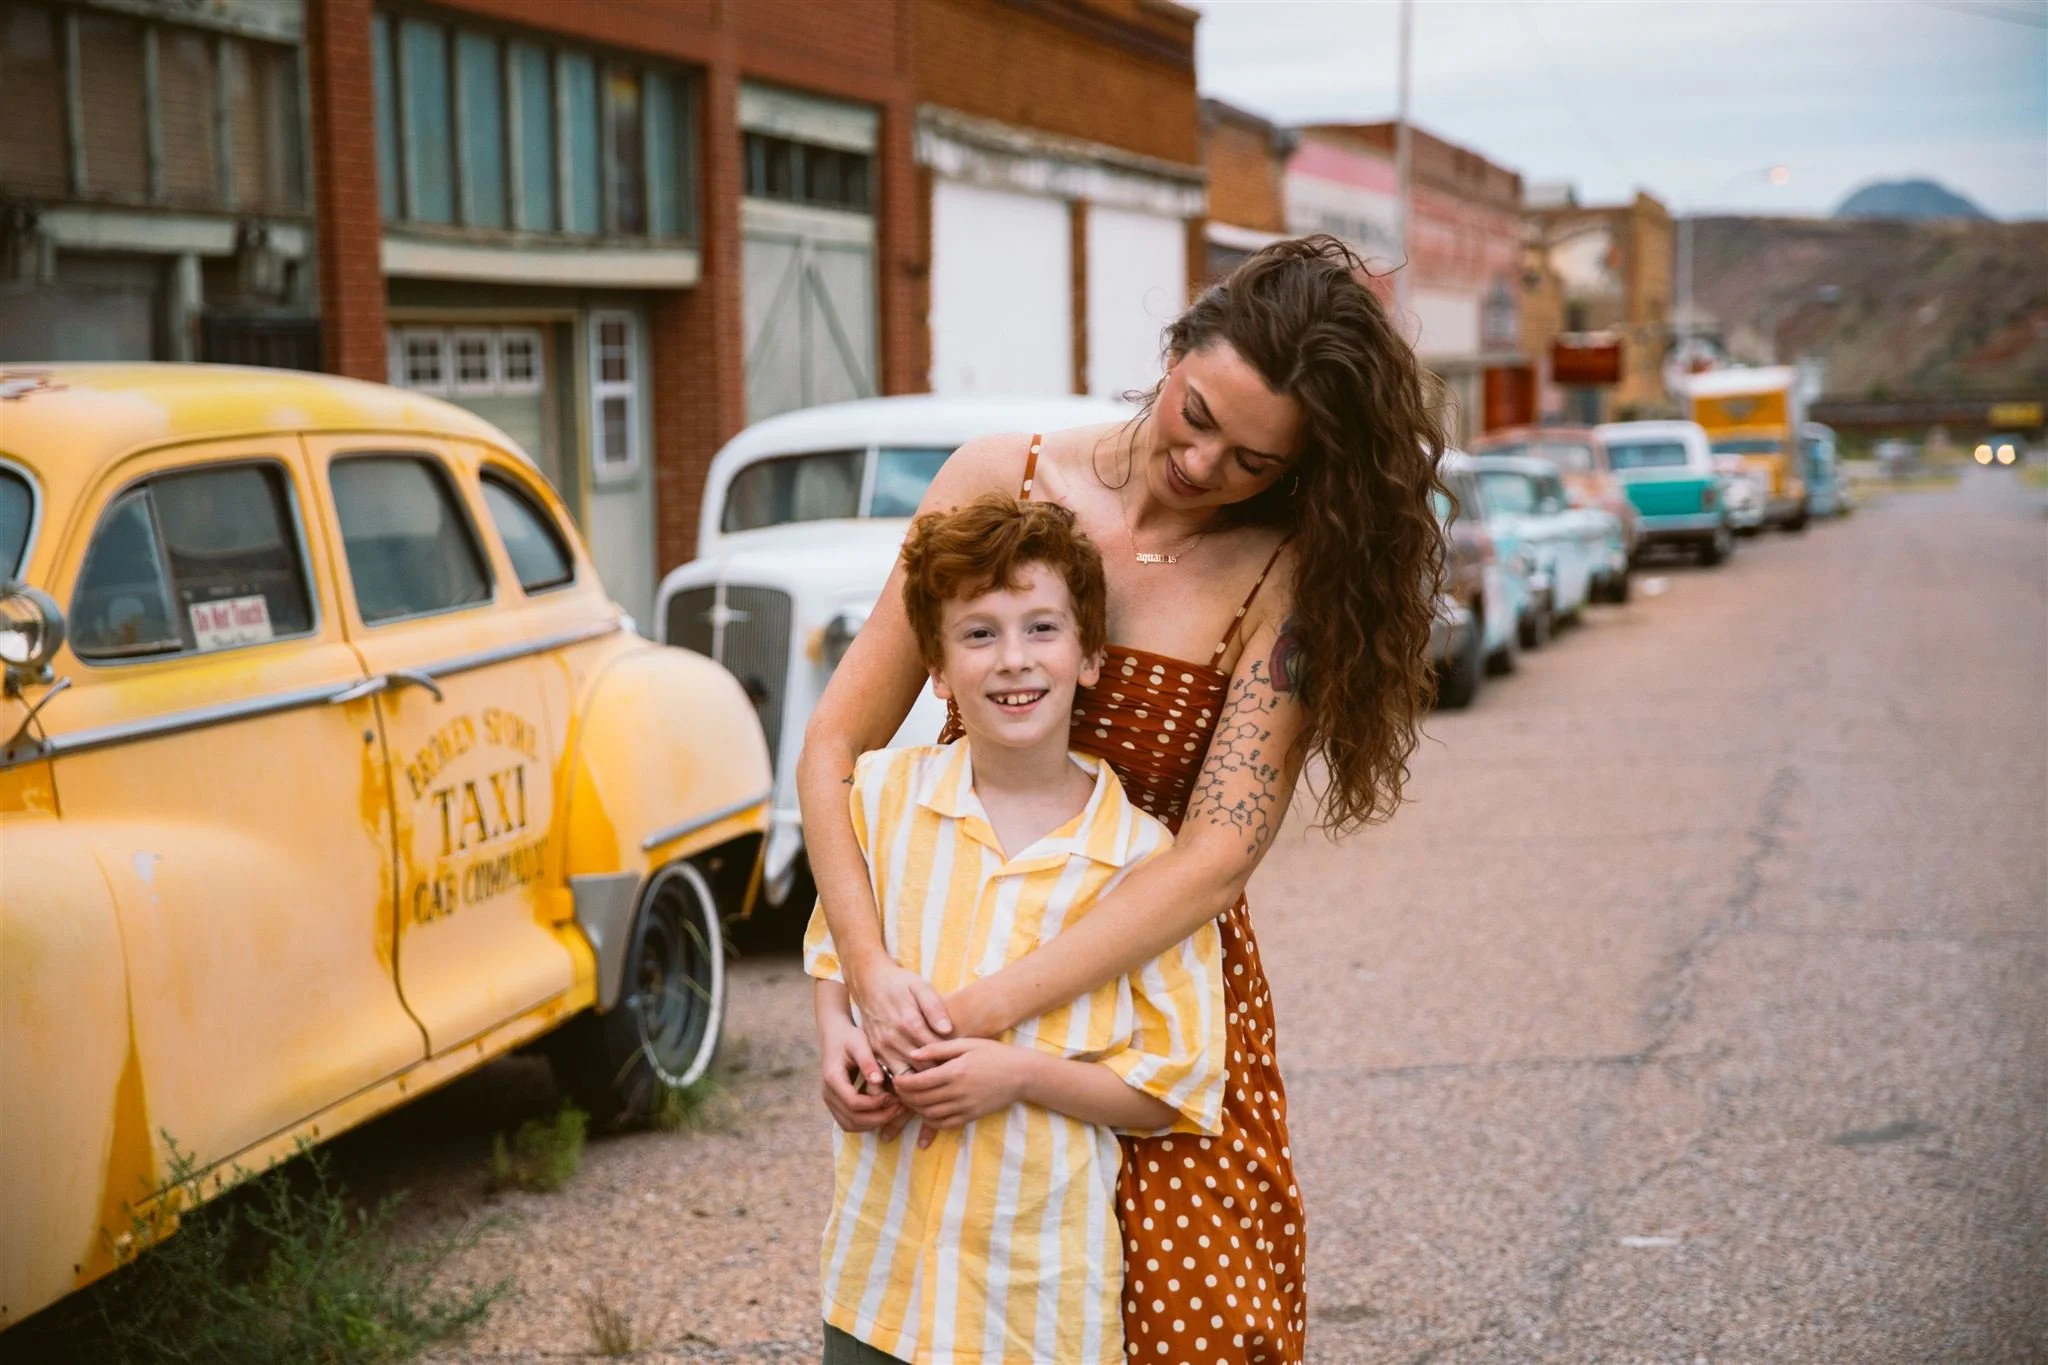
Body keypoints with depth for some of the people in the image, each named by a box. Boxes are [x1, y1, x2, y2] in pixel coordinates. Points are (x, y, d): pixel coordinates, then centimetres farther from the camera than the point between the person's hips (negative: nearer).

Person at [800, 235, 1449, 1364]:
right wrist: (871, 973, -22)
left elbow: (1218, 855, -21)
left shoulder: (1285, 575, -12)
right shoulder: (1000, 483, -7)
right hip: (948, 963, 2)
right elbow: (837, 741, -7)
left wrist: (975, 1015, -29)